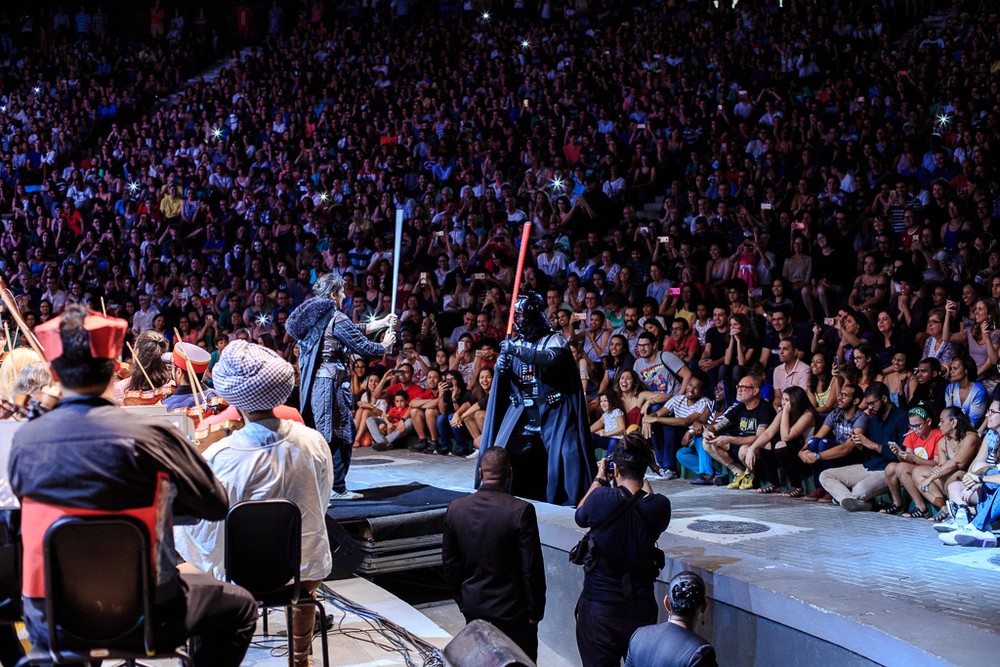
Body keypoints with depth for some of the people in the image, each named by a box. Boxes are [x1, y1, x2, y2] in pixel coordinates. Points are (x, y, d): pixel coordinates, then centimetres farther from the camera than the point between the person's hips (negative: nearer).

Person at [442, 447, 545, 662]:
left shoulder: (455, 508, -4)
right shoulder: (521, 511, -18)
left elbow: (449, 563, 5)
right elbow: (532, 567, -15)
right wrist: (535, 611, -3)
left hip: (473, 607, 4)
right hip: (512, 610, -4)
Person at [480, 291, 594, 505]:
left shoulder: (553, 340, -6)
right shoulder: (515, 342, 8)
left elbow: (551, 357, -28)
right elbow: (501, 373, 10)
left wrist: (518, 351, -36)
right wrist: (500, 367, -15)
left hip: (552, 409, -4)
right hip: (521, 408, 4)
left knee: (564, 451, -11)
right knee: (502, 449, 1)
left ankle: (571, 496, 2)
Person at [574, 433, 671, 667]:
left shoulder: (602, 498, -18)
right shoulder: (660, 506, -12)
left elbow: (580, 516, 5)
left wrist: (599, 478, 15)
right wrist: (642, 480, 22)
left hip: (599, 606, -2)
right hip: (641, 608, 2)